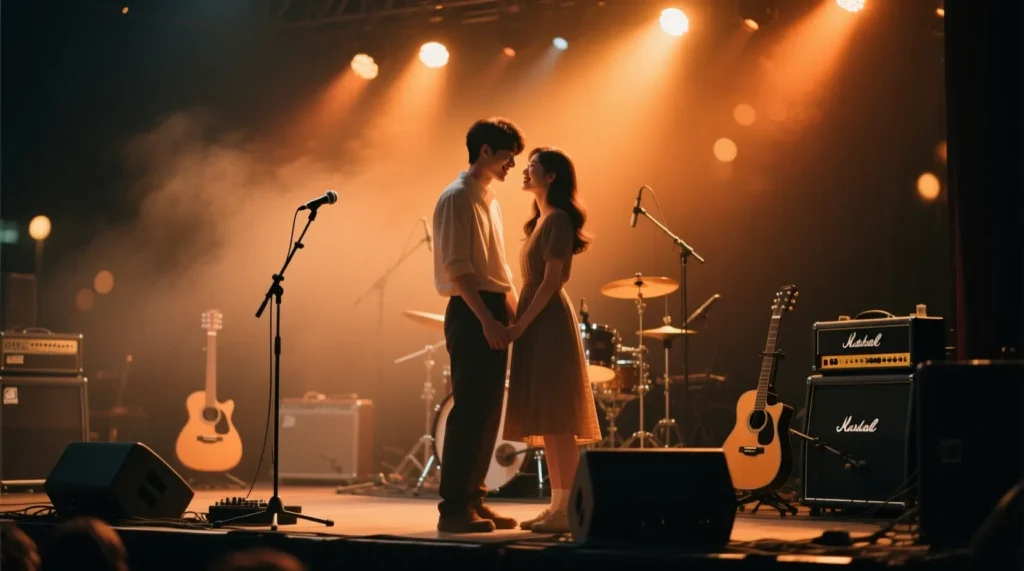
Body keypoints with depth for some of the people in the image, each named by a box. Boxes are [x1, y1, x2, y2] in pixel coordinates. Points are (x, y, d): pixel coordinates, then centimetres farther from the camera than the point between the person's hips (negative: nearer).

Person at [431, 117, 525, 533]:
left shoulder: (491, 201, 18)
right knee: (469, 412, -9)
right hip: (471, 314, -9)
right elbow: (457, 268, -18)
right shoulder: (457, 198, -10)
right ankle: (452, 508, -5)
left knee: (488, 413, 10)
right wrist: (486, 319, -23)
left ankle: (473, 500, 16)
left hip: (492, 314, 9)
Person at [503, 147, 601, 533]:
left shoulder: (557, 219, -10)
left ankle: (568, 509, -10)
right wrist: (520, 321, 12)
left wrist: (521, 324, -19)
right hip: (539, 323, 10)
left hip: (548, 323, -10)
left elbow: (552, 280, -17)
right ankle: (558, 504, 11)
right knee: (546, 421, 9)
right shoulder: (542, 220, 18)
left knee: (556, 420, -10)